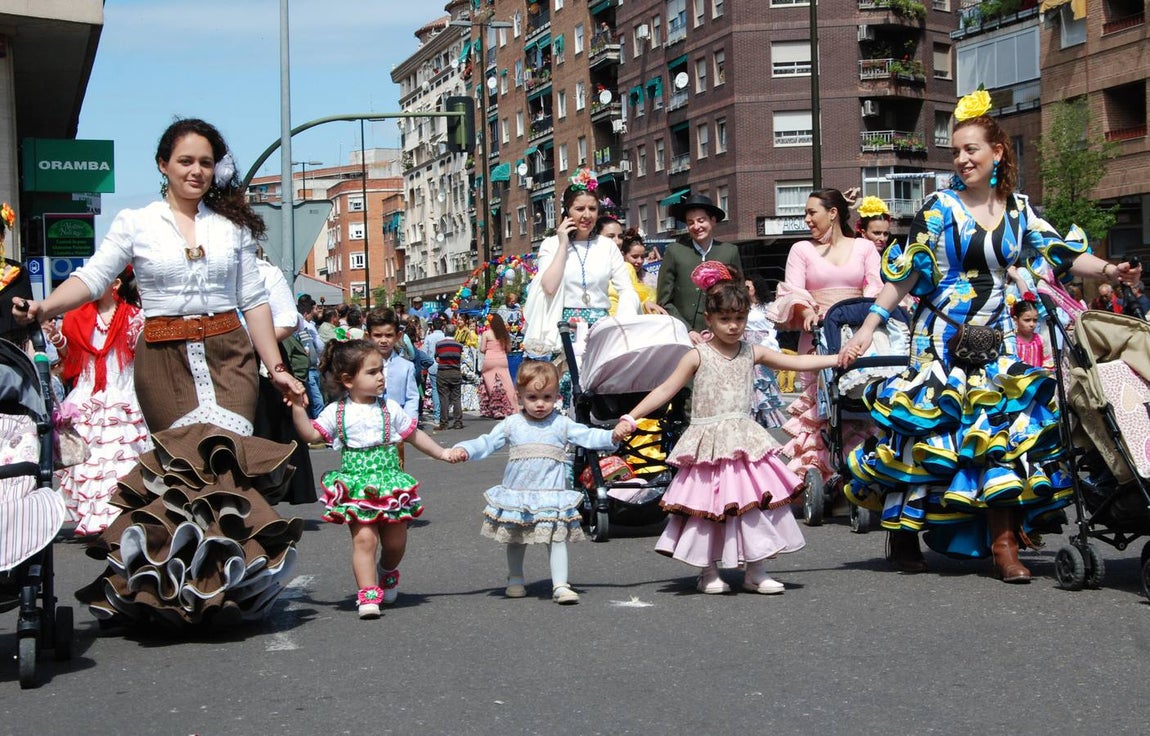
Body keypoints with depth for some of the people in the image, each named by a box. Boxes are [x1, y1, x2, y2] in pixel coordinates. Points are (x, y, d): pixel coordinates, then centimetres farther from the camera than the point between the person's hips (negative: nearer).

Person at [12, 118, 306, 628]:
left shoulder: (233, 225, 12)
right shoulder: (136, 224, 6)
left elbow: (254, 301, 13)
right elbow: (91, 279, -4)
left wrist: (276, 368, 8)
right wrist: (43, 308, -23)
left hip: (229, 354, 1)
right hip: (164, 357, -1)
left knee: (227, 456, -14)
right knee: (182, 464, -6)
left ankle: (228, 581, -6)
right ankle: (179, 588, 5)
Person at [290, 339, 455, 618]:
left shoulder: (390, 409, 4)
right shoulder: (337, 412, -1)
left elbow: (414, 435, 14)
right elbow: (311, 434, -3)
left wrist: (442, 454, 15)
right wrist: (297, 409, -13)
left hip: (391, 484, 2)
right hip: (356, 487, -2)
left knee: (396, 540, 8)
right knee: (364, 538, -14)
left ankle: (388, 573, 40)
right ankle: (368, 594, -9)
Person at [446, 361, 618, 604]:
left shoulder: (563, 425, 1)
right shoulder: (511, 425, 3)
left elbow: (589, 437, -6)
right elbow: (486, 443, 3)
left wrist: (613, 436, -22)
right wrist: (463, 450, -12)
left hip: (552, 493, -2)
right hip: (516, 493, 2)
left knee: (557, 538, -7)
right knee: (515, 538, 14)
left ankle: (560, 585, -4)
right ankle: (515, 580, 33)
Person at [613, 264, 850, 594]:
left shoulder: (752, 353, 6)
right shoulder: (698, 356, -3)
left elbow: (797, 362, 11)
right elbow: (665, 390, -4)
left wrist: (839, 358, 6)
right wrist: (631, 418, -10)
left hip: (744, 441, 3)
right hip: (708, 445, -3)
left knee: (755, 503, 1)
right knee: (708, 503, 2)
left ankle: (756, 571, 12)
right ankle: (709, 572, 16)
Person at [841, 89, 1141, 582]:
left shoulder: (1018, 209, 7)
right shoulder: (941, 207, -4)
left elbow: (1064, 255, 2)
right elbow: (902, 275, -4)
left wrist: (1108, 270, -18)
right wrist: (868, 328, -10)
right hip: (942, 338, -3)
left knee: (1003, 429, -3)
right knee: (927, 426, -3)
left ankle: (1003, 542, 1)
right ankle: (903, 538, 10)